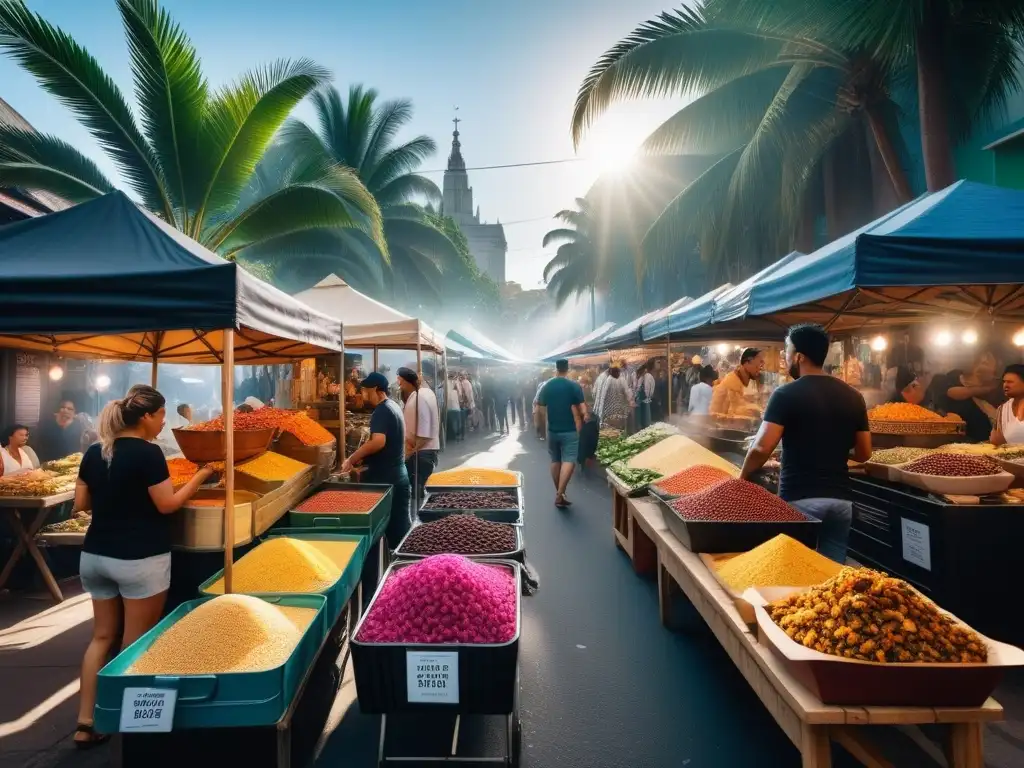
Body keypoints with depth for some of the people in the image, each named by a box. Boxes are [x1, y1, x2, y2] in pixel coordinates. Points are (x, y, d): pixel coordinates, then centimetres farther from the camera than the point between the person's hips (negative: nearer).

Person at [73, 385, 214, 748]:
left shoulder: (94, 452, 5)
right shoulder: (147, 453, -17)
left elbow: (80, 504, 11)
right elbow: (167, 505, -13)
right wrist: (200, 476, -4)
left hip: (95, 555, 7)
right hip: (140, 559, -7)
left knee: (102, 636, 17)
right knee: (135, 643, 6)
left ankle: (85, 723, 20)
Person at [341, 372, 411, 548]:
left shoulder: (381, 411, -18)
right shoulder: (393, 406, 12)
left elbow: (378, 442, -32)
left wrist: (352, 459, -22)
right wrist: (362, 457, 16)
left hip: (385, 477, -9)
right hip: (397, 474, 9)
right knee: (399, 522, 13)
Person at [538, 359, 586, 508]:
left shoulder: (546, 386, 2)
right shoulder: (574, 386, -8)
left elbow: (540, 408, 9)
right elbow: (582, 411, -10)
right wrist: (583, 417, 8)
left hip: (552, 430, 4)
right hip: (569, 430, -4)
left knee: (555, 461, 14)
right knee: (569, 461, -4)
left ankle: (559, 493, 20)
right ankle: (560, 494, -17)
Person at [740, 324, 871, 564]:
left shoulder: (786, 394, -11)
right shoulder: (853, 396, 6)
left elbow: (762, 448, -18)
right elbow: (864, 454, 10)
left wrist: (742, 477, -2)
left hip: (799, 499, -5)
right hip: (840, 498, 5)